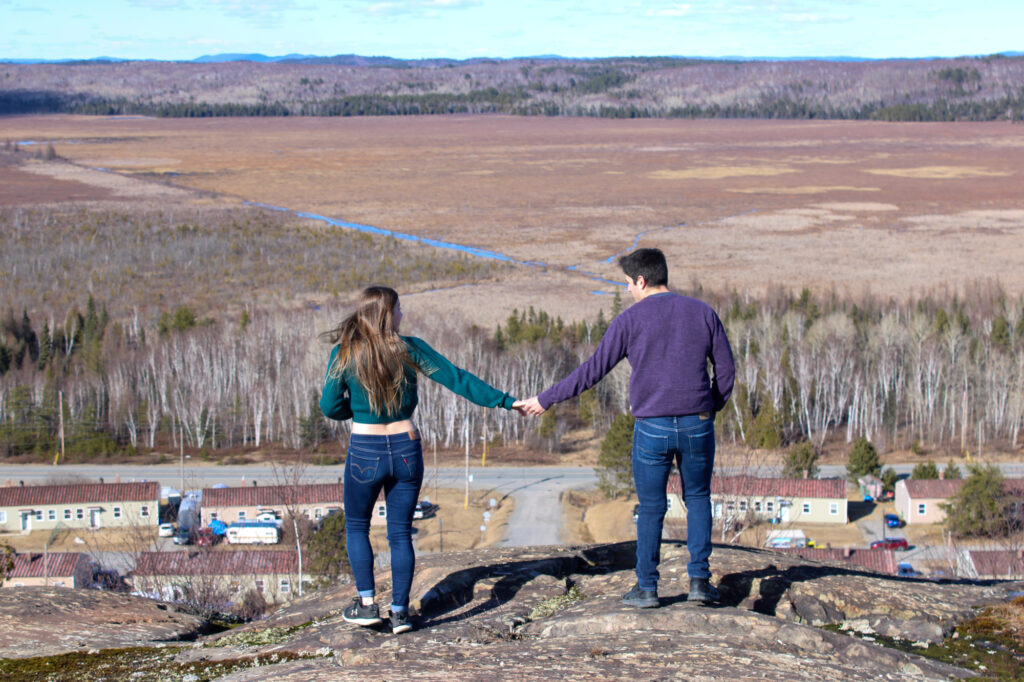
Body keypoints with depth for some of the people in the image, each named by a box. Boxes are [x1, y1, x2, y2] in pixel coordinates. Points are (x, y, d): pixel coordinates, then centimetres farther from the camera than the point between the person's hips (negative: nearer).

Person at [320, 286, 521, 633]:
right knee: (400, 533, 12)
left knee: (356, 527, 18)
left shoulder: (343, 353, -8)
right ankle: (399, 611, 10)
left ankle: (367, 603, 10)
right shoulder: (409, 349, -6)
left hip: (365, 452, -1)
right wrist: (505, 401, 0)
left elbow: (331, 407, -5)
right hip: (406, 450, 1)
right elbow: (457, 379, -5)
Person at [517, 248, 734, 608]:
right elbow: (726, 370, 6)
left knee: (651, 508, 10)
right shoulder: (703, 313, 4)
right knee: (697, 498, 19)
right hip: (697, 426, 2)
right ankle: (699, 579, 11)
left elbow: (592, 370, -2)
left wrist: (546, 399, 7)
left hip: (652, 429, -2)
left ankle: (646, 587, 14)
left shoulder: (630, 320, -4)